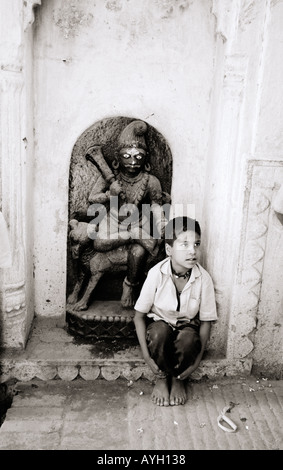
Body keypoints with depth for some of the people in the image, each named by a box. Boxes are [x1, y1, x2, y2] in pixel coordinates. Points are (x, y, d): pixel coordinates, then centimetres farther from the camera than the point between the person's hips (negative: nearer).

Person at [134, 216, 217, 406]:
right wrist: (146, 356, -19)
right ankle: (162, 378, -4)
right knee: (160, 331, -36)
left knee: (188, 338, -34)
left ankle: (178, 379, 1)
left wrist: (197, 361, -13)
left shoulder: (203, 278, -18)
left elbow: (206, 321, -8)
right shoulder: (156, 274, -21)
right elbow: (139, 315, -13)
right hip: (159, 324, -1)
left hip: (186, 325, 1)